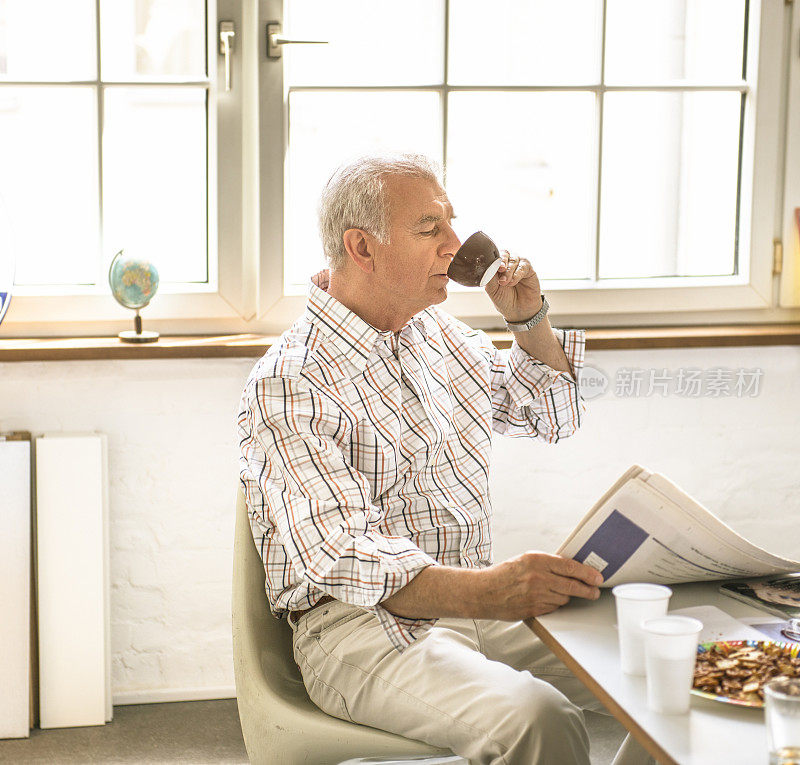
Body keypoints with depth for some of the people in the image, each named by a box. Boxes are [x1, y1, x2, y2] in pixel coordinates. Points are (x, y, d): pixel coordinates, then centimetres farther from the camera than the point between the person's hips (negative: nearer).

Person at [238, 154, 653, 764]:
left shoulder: (437, 330, 13)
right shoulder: (286, 386, -13)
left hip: (479, 599, 7)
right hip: (365, 628, -7)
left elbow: (553, 413, 28)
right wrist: (483, 592, -40)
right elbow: (342, 556, -25)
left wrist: (530, 320, 9)